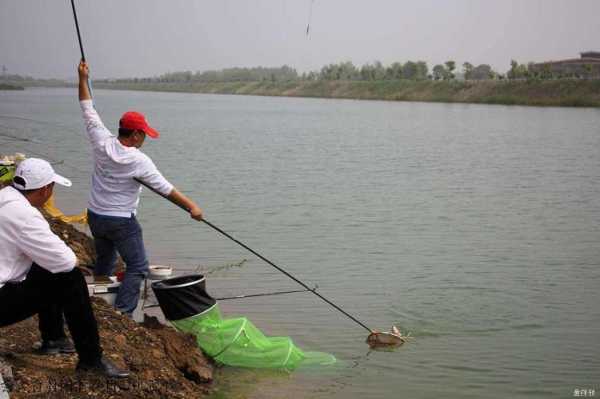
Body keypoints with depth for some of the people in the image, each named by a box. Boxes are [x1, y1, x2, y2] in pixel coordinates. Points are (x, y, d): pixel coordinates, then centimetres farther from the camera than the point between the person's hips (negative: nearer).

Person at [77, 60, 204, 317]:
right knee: (137, 267, 2)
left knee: (104, 260, 24)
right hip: (121, 222, -7)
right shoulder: (139, 161, -20)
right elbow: (165, 188, -18)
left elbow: (88, 111, 3)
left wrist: (82, 78, 10)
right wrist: (190, 206, -13)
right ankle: (122, 313, -7)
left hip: (94, 216, 7)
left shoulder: (101, 143, -8)